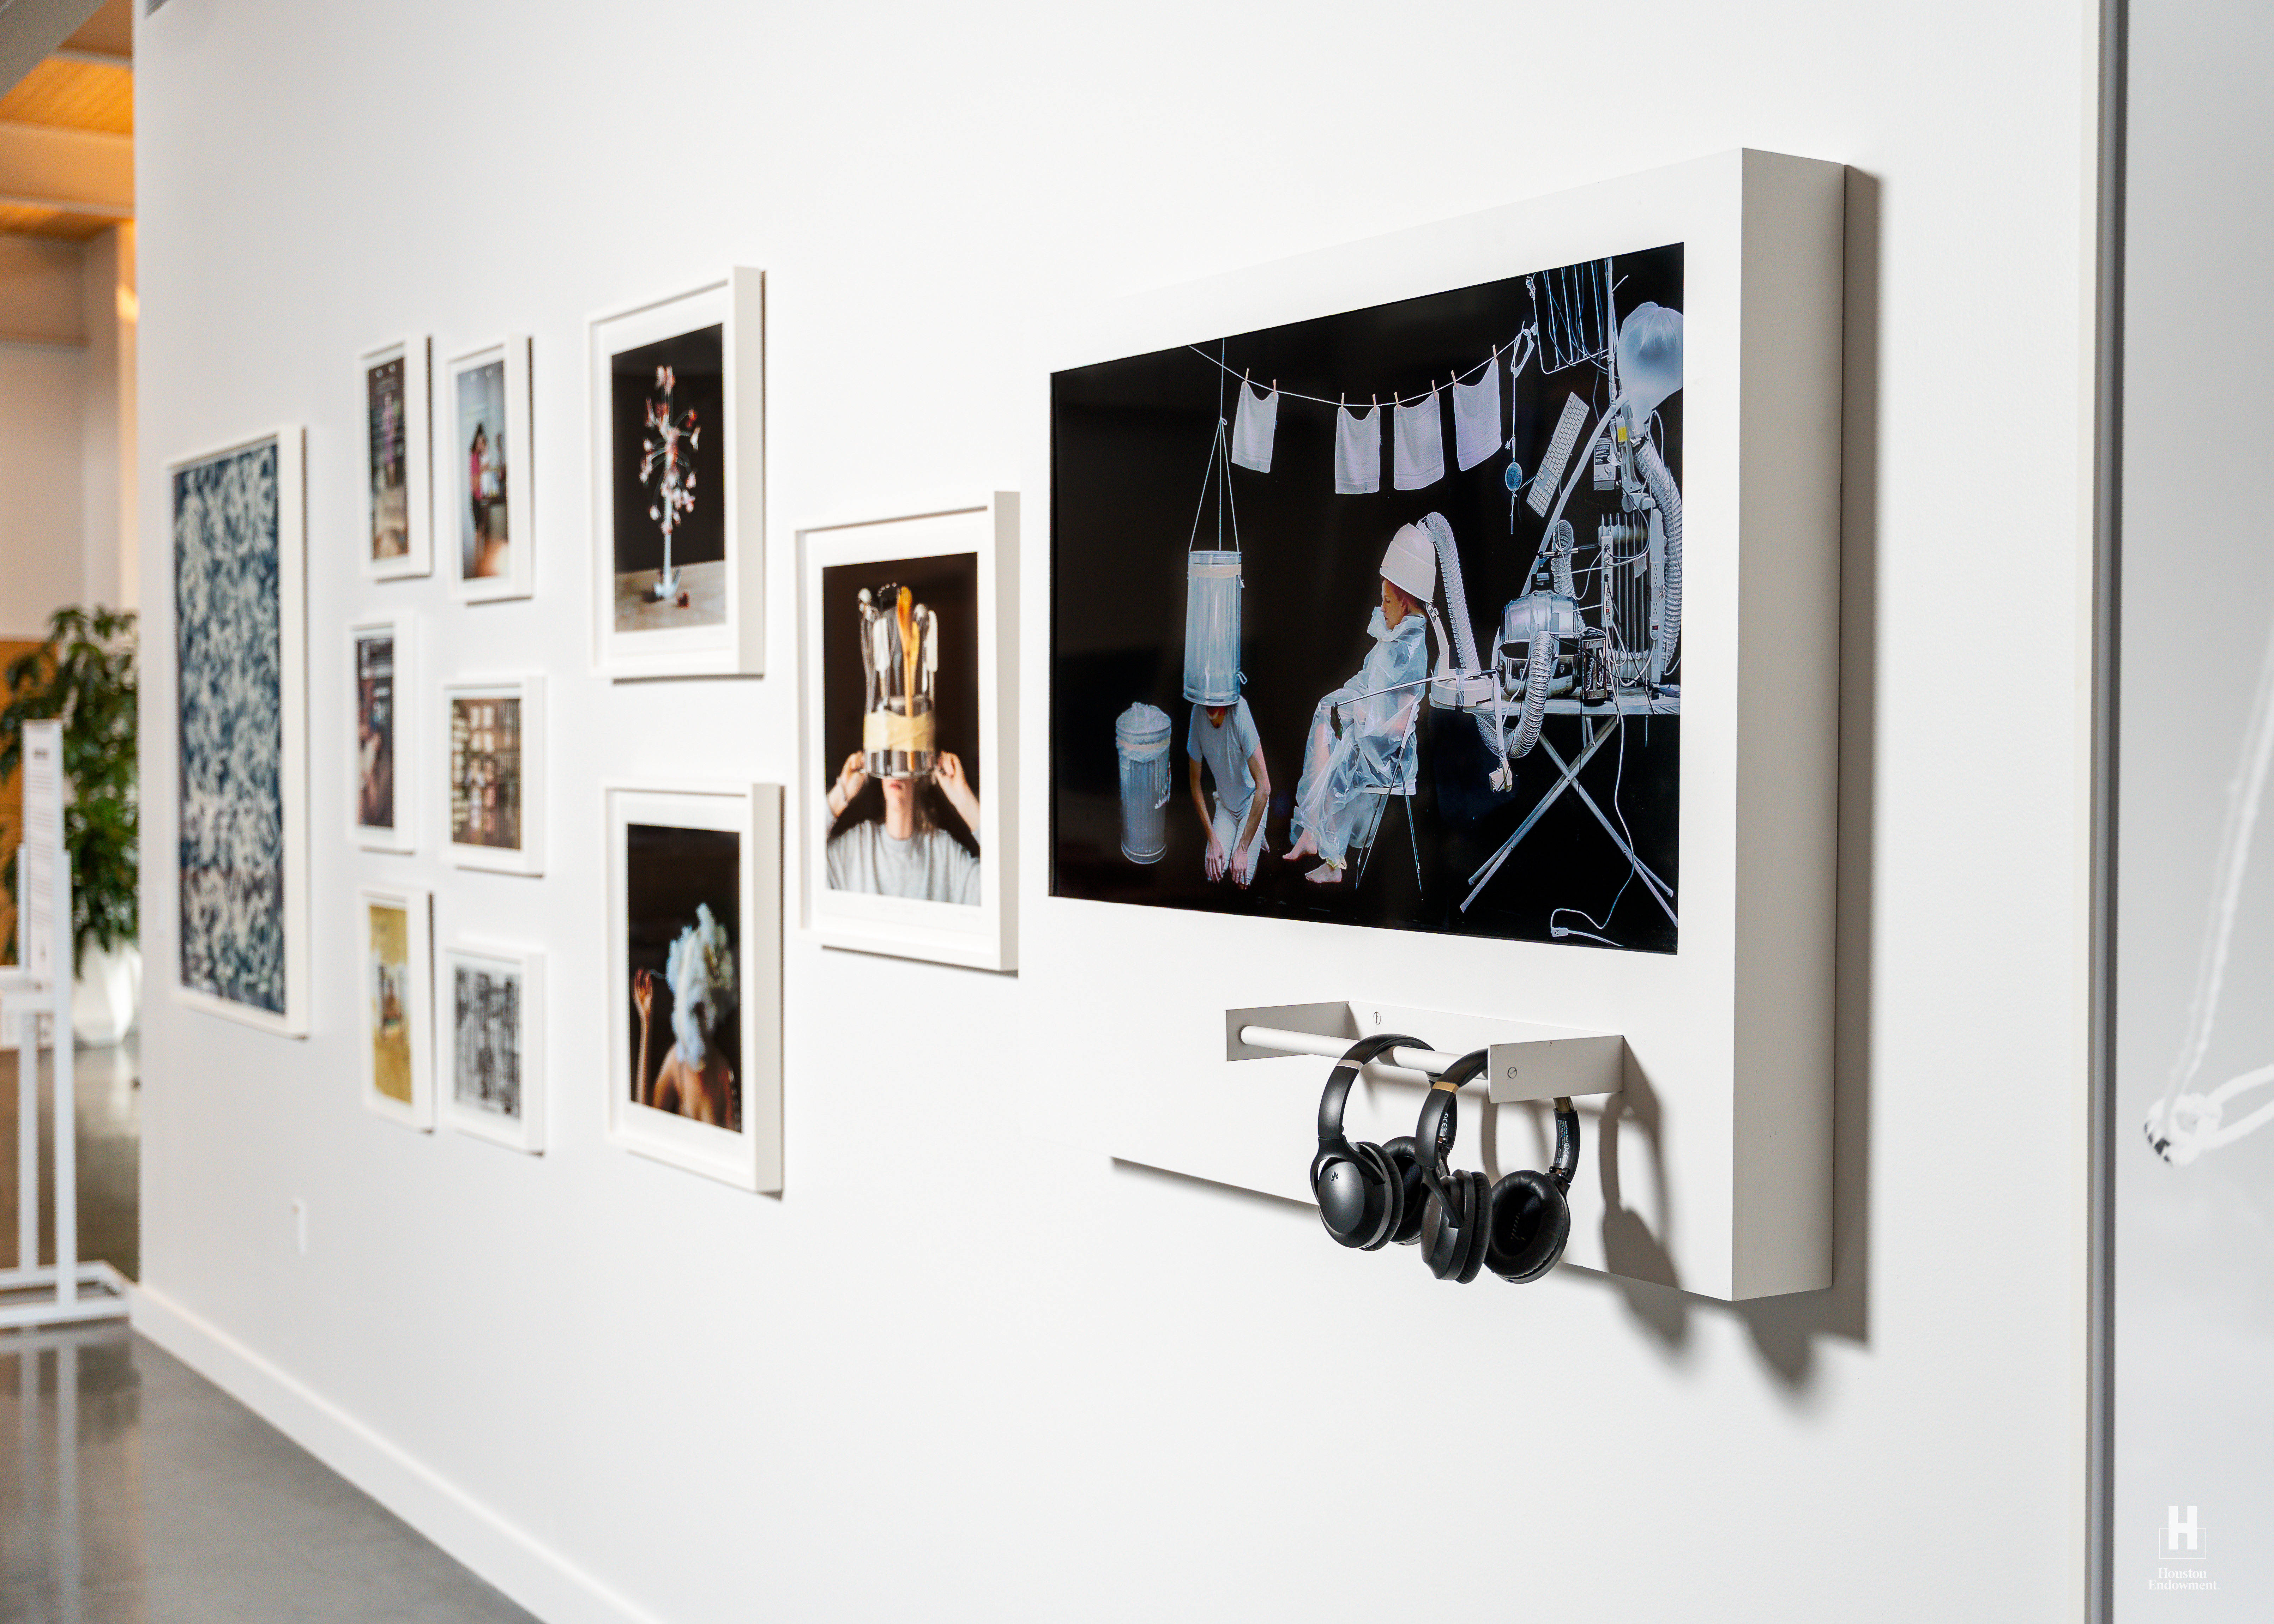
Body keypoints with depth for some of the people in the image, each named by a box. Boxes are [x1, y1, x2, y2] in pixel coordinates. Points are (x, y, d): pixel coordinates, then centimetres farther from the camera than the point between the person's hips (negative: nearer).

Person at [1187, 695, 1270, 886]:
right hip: (1225, 802, 3)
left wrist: (1243, 848, -28)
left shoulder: (1240, 713, -32)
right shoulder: (1198, 713, -18)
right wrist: (1213, 840, -12)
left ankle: (1257, 838, 13)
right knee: (1213, 872, -15)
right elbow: (1195, 783, -6)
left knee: (1241, 880, -18)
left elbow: (1264, 788, -30)